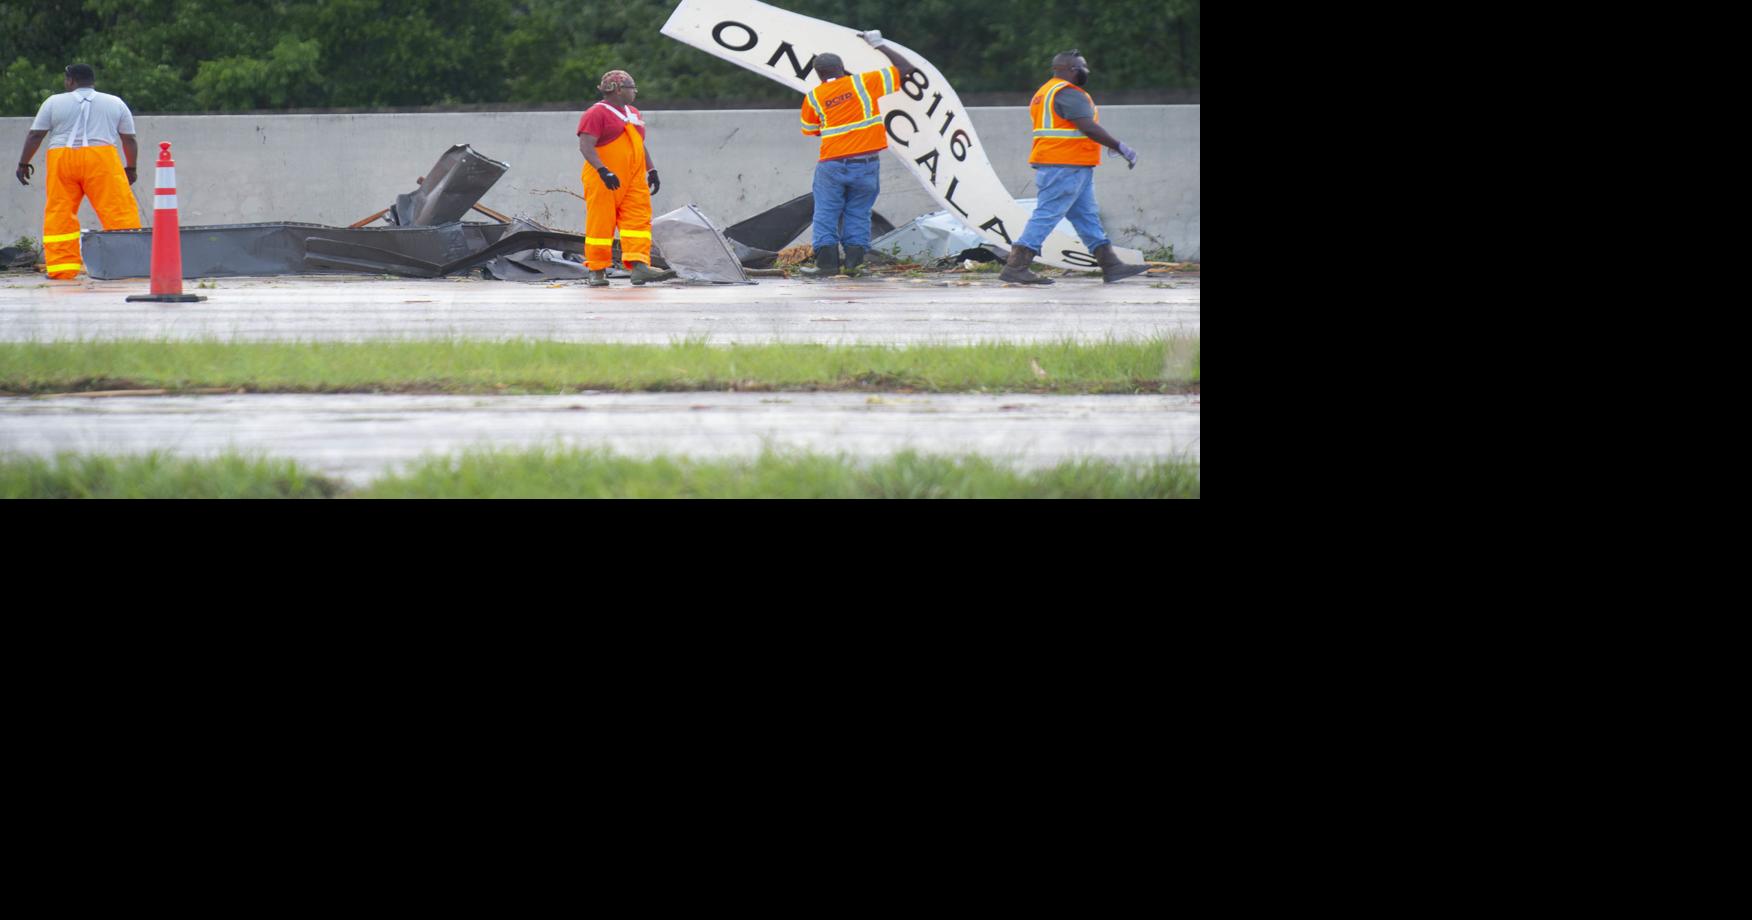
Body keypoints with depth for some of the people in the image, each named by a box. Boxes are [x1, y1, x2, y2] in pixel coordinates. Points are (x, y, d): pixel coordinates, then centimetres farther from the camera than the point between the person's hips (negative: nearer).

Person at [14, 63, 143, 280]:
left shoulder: (54, 102, 8)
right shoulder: (115, 103, 12)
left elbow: (35, 136, 7)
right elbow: (129, 139, 13)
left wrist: (23, 163, 15)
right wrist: (131, 168, 22)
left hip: (61, 159, 0)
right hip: (101, 158, 0)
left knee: (59, 213, 5)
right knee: (117, 208, -1)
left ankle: (61, 266, 1)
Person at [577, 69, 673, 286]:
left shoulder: (633, 114, 19)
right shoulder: (596, 114, -8)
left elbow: (641, 145, 28)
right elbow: (586, 146, -17)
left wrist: (651, 170, 18)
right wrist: (603, 171, -28)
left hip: (633, 181, 7)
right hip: (604, 182, -7)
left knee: (638, 220, -5)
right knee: (601, 225, -2)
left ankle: (640, 267, -12)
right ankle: (597, 272, 6)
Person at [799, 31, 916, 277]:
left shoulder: (814, 97, 6)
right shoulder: (862, 82, 1)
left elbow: (810, 130, 20)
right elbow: (905, 69, 7)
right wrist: (880, 45, 16)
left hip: (831, 165, 0)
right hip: (865, 164, 0)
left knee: (826, 213, 7)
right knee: (858, 213, 9)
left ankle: (827, 258, -6)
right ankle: (854, 257, -3)